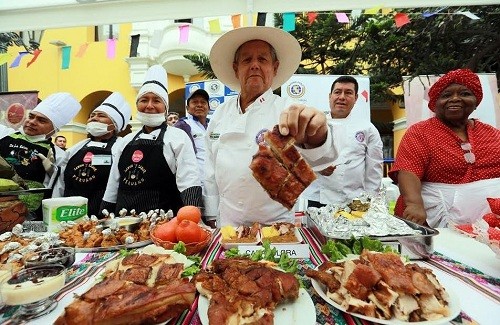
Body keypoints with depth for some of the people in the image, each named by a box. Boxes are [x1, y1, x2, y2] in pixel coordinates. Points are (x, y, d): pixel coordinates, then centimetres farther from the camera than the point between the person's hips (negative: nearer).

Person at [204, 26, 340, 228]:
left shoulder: (287, 112, -13)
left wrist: (315, 138, -52)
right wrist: (211, 217, 8)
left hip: (276, 227, -3)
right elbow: (211, 170, 6)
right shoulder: (220, 113, 0)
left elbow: (315, 158, -31)